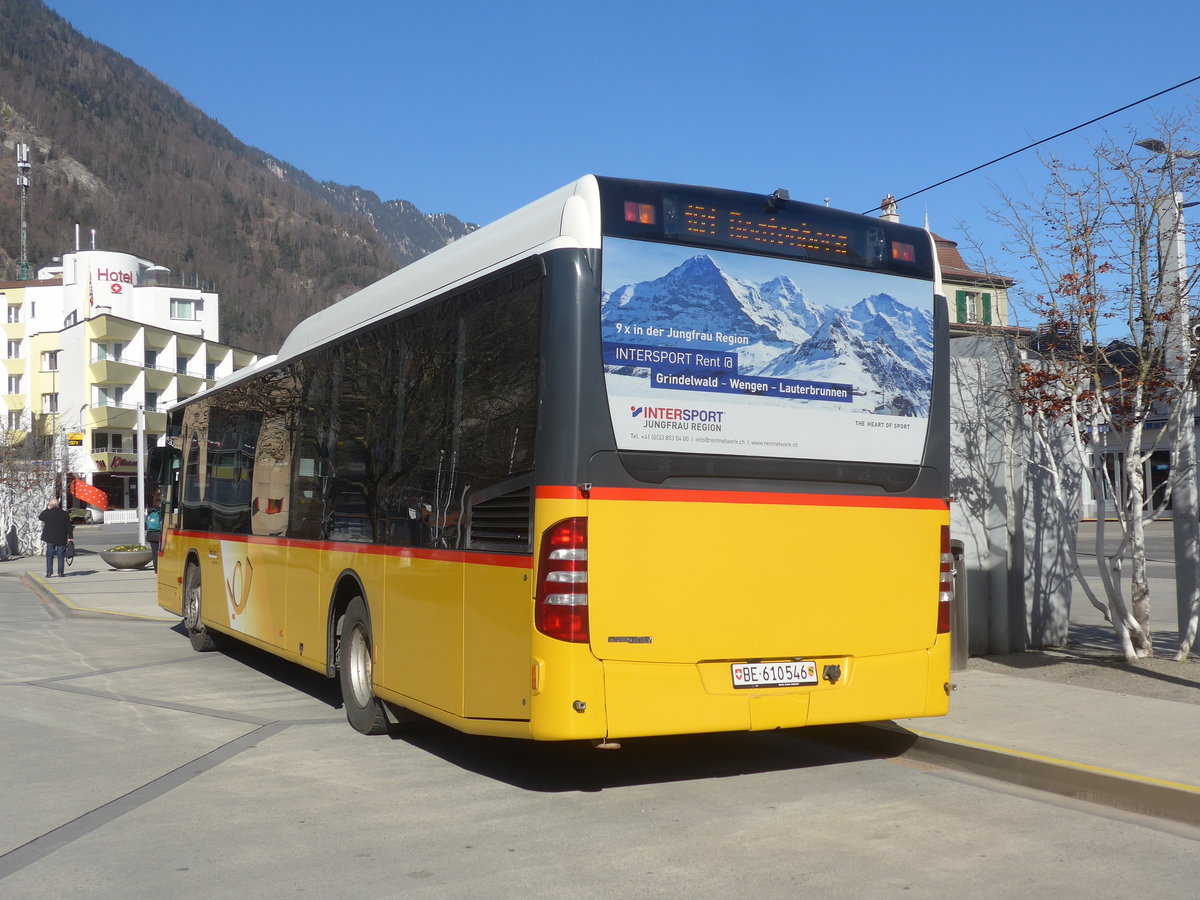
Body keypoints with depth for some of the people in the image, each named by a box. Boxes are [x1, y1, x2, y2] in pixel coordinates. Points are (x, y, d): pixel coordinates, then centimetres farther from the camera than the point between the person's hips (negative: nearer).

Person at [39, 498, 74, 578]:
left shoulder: (47, 513, -7)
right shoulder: (64, 513, -3)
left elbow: (40, 517, 16)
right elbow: (69, 526, -1)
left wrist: (47, 509, 16)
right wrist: (70, 537, 5)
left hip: (50, 538, -1)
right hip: (61, 538, 1)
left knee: (49, 556, 7)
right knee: (61, 556, 7)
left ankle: (49, 573, 4)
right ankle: (60, 573, 5)